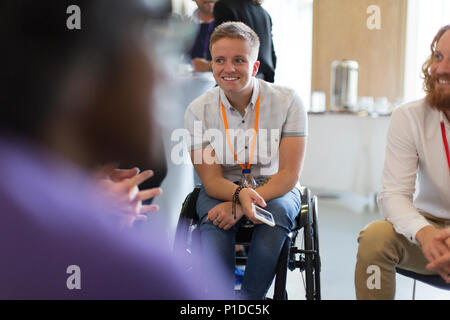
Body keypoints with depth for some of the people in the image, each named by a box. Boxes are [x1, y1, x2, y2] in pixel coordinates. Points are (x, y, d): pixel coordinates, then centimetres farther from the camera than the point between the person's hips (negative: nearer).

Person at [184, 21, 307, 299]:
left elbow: (289, 175, -15)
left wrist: (240, 206, -29)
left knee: (276, 213, -34)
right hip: (223, 190, 1)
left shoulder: (288, 101, -11)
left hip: (274, 189, 0)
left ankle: (250, 297, -22)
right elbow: (211, 179, -8)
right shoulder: (198, 110, -7)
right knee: (214, 220, -33)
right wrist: (239, 194, -33)